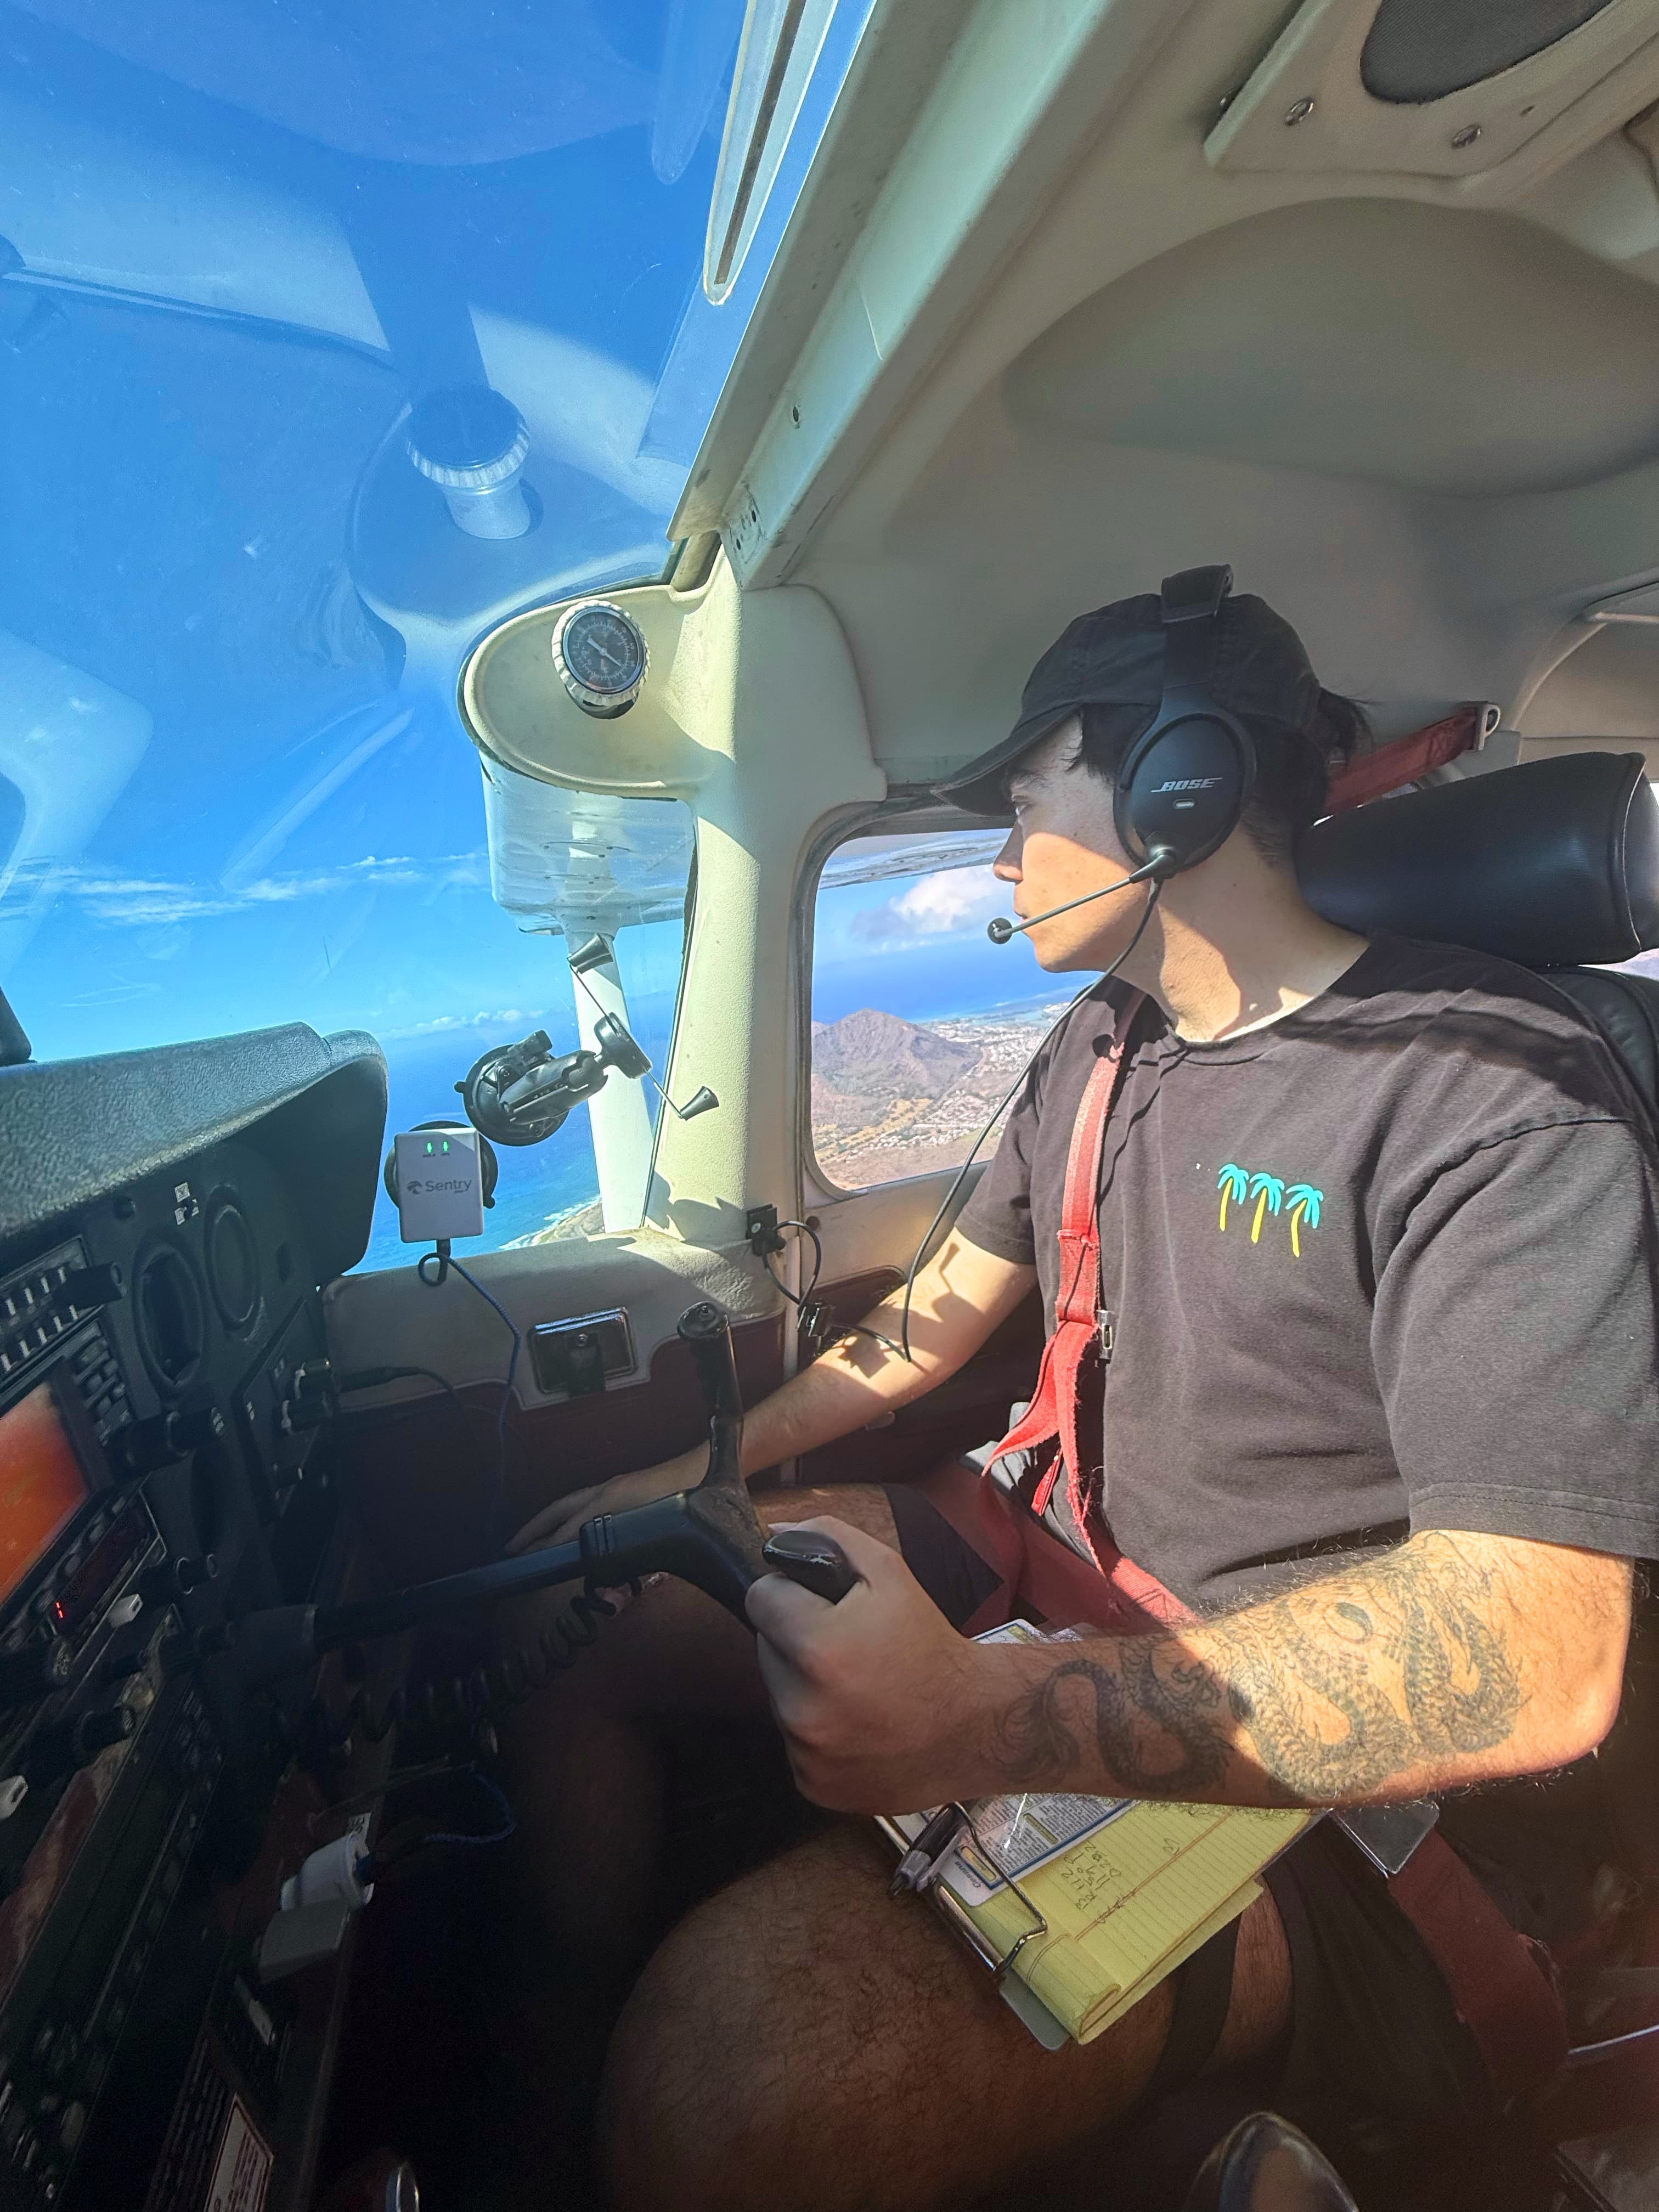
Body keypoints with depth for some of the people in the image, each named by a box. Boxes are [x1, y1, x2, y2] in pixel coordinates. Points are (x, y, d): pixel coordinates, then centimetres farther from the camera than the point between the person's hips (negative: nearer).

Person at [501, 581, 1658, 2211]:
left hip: (1300, 1748, -6)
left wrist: (981, 1721, -35)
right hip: (1047, 1540, 7)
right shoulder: (1093, 1051, 6)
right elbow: (942, 1317, 11)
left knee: (735, 2060, -30)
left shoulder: (1498, 1099, -19)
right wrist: (700, 1475, 11)